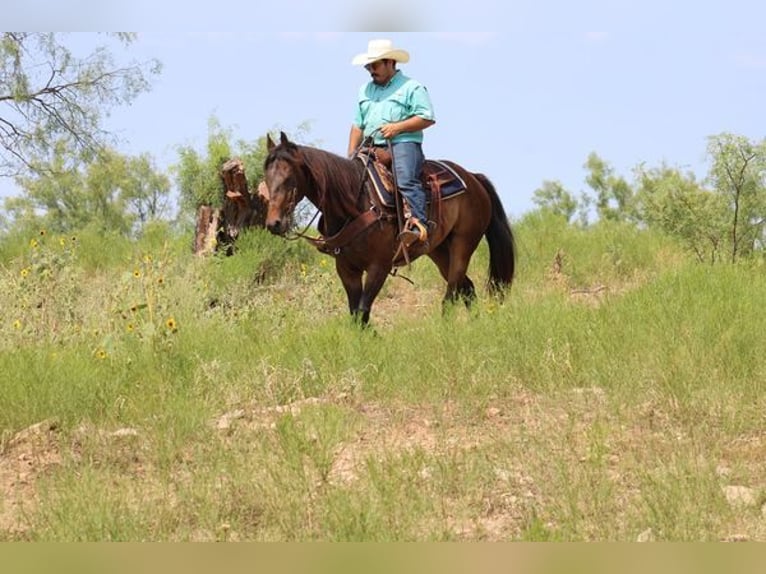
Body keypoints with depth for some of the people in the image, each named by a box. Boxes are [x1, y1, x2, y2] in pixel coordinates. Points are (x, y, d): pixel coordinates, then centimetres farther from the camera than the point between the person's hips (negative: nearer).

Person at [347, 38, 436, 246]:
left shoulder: (412, 87, 5)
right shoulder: (365, 90, 25)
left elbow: (427, 118, -4)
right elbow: (358, 126, 25)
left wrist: (398, 127, -14)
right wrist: (351, 156, 12)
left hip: (404, 144, -7)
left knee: (405, 179, -31)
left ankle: (418, 223, -44)